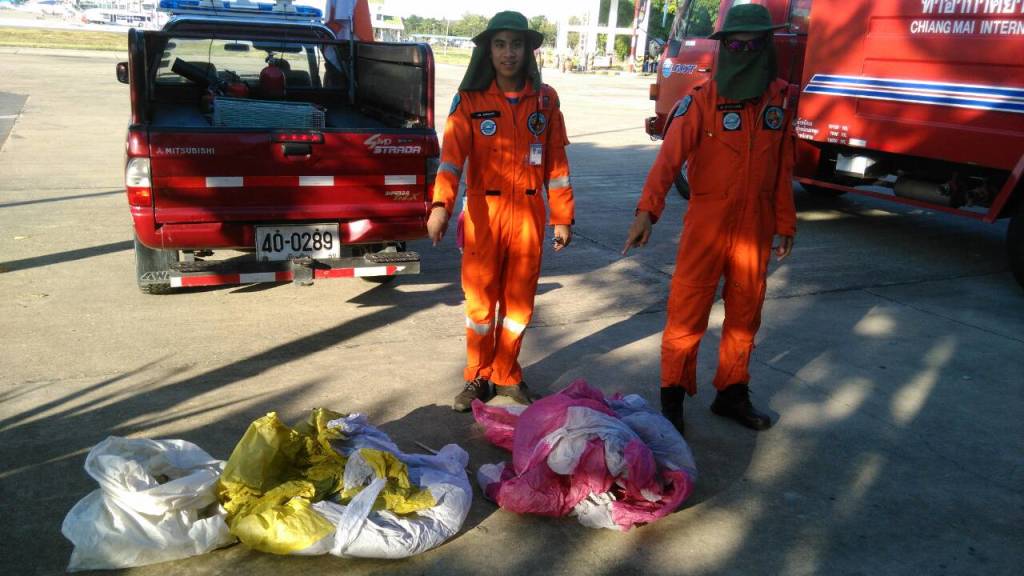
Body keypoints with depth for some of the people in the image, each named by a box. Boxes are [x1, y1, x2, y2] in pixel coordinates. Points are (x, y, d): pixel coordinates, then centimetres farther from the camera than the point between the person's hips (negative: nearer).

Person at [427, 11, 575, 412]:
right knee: (480, 299, 7)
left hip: (528, 211, 2)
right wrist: (440, 204, -34)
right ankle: (479, 376, 25)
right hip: (484, 210, -2)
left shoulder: (545, 99, 3)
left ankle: (506, 375, 30)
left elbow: (556, 161, 5)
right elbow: (452, 154, -18)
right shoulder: (470, 99, -5)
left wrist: (562, 217, 3)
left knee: (519, 299, 11)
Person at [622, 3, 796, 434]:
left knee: (745, 314, 14)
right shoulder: (701, 101, -10)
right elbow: (669, 157, -23)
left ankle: (731, 394, 31)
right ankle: (673, 395, 16)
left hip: (755, 227, 5)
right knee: (687, 312, 0)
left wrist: (785, 223, 12)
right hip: (707, 223, -4)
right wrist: (648, 209, -37)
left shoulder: (779, 99, 5)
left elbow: (782, 167, 10)